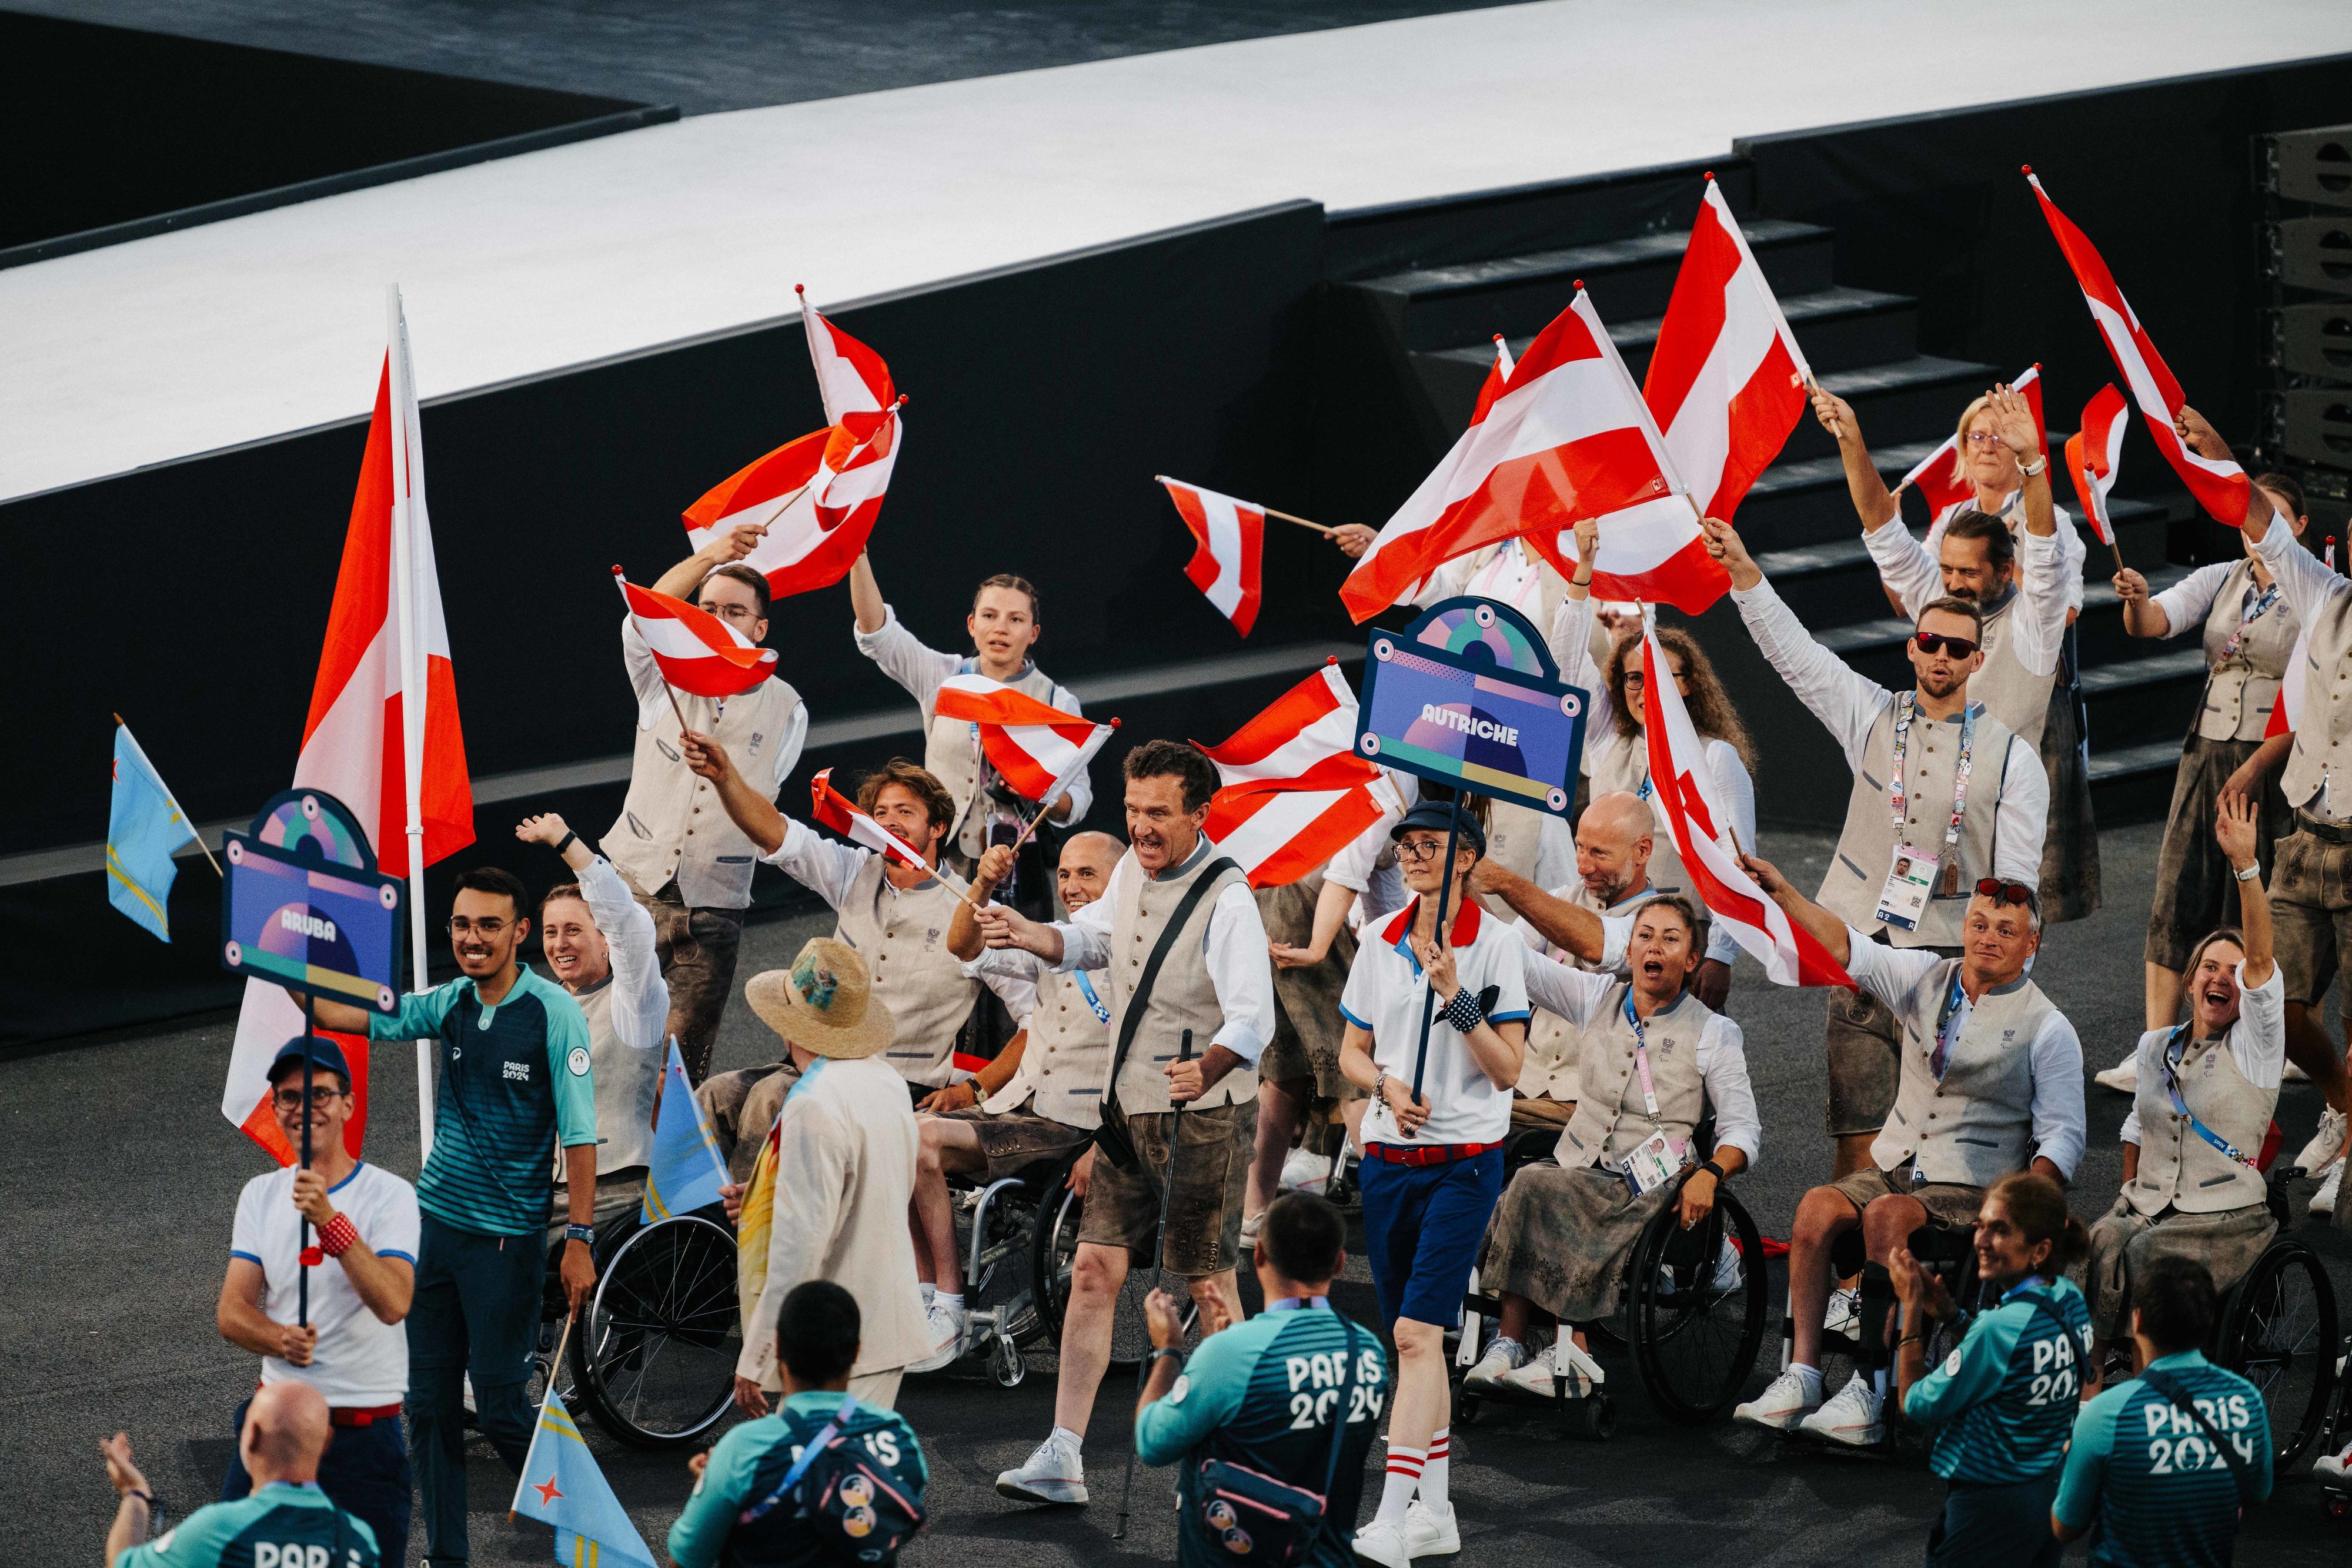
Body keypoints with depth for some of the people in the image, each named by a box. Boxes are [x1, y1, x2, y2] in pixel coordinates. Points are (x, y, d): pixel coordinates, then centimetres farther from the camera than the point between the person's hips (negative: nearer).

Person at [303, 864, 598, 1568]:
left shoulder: (554, 1013, -12)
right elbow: (347, 1016, 11)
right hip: (434, 1221, 6)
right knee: (429, 1404, 8)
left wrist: (580, 1240, -16)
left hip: (507, 1238, -5)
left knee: (498, 1407, -2)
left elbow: (579, 1132, -13)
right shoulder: (449, 1003, 3)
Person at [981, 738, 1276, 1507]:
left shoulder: (1226, 899, -20)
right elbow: (1093, 937, 24)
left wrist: (1207, 1071, -48)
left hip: (1205, 1118, -7)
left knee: (1210, 1285, 0)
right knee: (1094, 1270, 3)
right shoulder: (1132, 872, 3)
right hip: (1129, 1107, 7)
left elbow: (1253, 1017, -29)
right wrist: (1037, 937, 3)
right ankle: (1063, 1457, 5)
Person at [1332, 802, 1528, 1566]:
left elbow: (1507, 1070, -10)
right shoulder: (1379, 944, 8)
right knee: (1415, 1340, 9)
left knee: (1418, 1334, -15)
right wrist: (1387, 1085, -6)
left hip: (1464, 1160, -5)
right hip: (1387, 1159, 5)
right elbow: (1351, 1052, 14)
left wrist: (1456, 998, -21)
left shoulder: (1497, 945, -7)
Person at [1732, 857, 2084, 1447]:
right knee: (1817, 1208, -23)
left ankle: (1870, 1393, -35)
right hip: (1895, 1168, 4)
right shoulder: (1927, 979, 10)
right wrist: (1783, 893, -14)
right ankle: (1801, 1378, -26)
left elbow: (2063, 1135, -5)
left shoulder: (2048, 1029, -2)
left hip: (1972, 1189, -4)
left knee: (1885, 1217, -32)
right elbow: (1848, 950, 1)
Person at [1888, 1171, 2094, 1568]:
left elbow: (1916, 1405, -15)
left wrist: (1912, 1307, -8)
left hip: (1989, 1506, -9)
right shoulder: (2070, 1300, -1)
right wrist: (1945, 1308, 4)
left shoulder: (2003, 1326, -26)